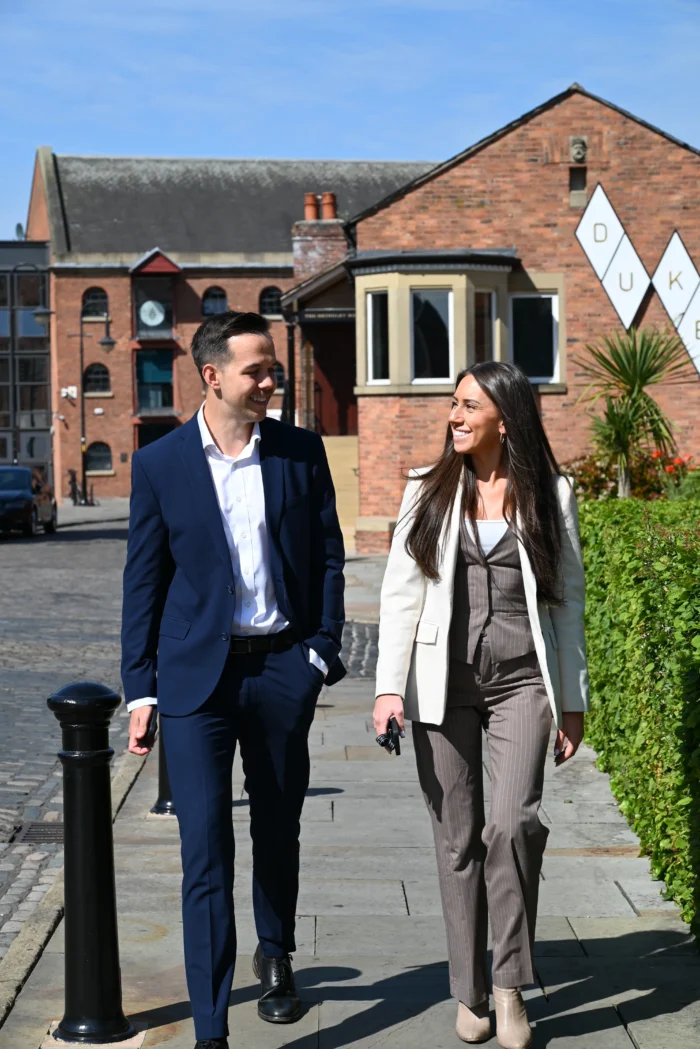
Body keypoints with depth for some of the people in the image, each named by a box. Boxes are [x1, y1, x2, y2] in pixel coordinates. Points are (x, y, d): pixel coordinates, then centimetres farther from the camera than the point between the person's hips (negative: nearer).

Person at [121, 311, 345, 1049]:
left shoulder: (301, 452, 2)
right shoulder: (160, 463, -2)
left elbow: (328, 556, 7)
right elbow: (143, 582, 1)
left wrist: (324, 651, -2)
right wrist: (140, 690, -1)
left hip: (282, 668, 2)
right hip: (196, 675, -2)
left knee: (277, 830, 17)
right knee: (205, 854, -5)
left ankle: (275, 955, 43)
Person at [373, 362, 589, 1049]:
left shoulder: (549, 495, 5)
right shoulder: (428, 491, 6)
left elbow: (567, 599, 9)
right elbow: (400, 593, 4)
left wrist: (572, 700, 7)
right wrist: (389, 686, -5)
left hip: (522, 680, -1)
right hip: (444, 681, 1)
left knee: (514, 823, -18)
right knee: (458, 838, 5)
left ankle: (510, 981, -1)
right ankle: (469, 992, 17)